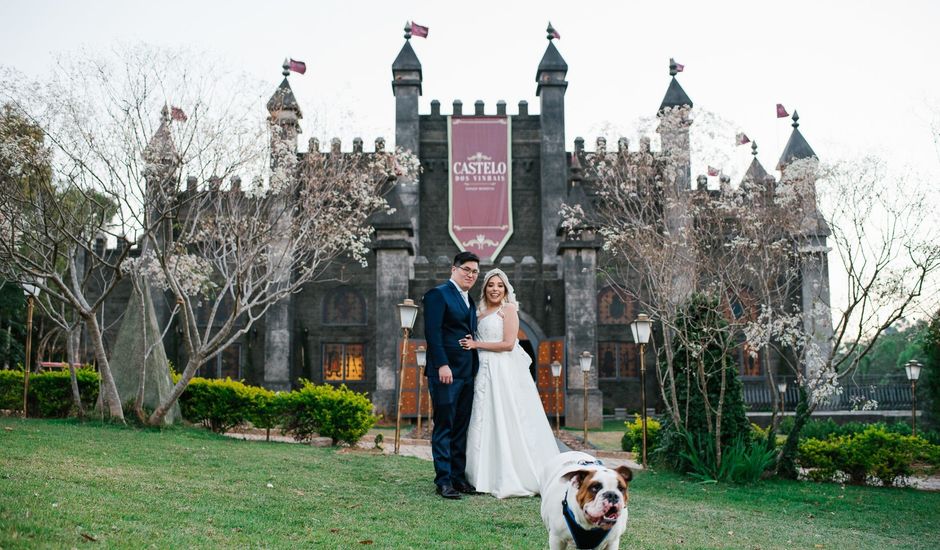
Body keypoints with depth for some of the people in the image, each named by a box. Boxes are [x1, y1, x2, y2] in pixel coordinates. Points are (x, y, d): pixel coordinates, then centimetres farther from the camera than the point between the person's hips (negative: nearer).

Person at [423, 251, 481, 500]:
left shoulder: (470, 301, 20)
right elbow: (432, 333, -14)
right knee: (444, 426, -4)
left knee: (461, 427, 10)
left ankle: (458, 476, 16)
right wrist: (442, 365, -21)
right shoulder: (438, 294, -5)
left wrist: (475, 369, 12)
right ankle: (443, 480, 0)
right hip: (446, 372, -8)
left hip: (467, 373, 8)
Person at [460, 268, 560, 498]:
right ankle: (491, 477, 8)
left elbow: (508, 343, -11)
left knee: (507, 422, -6)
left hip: (505, 372, -7)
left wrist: (476, 345, -8)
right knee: (486, 422, 4)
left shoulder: (508, 309, -2)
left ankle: (513, 478, -2)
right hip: (485, 372, 7)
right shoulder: (480, 313, 18)